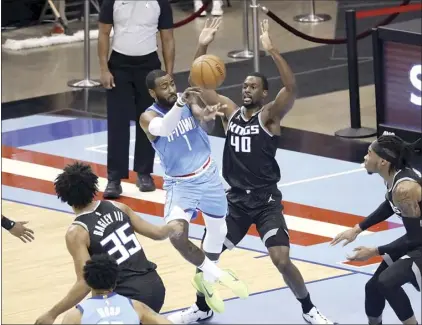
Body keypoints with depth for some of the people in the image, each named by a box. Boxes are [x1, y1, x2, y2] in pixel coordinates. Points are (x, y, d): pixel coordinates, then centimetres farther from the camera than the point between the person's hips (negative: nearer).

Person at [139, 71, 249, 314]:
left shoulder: (190, 99, -9)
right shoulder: (148, 117, -17)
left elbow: (202, 115, -31)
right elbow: (163, 129, -41)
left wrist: (206, 115, -56)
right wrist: (180, 102, -58)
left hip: (209, 175, 3)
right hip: (180, 184, -3)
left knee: (218, 230, 19)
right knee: (176, 234, -27)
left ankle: (206, 277, 46)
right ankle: (215, 274, -6)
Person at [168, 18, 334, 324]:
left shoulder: (270, 115, -9)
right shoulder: (231, 111, 5)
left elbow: (292, 88, -28)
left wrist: (272, 50, -36)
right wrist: (202, 47, -8)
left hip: (266, 201, -5)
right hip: (236, 199, 5)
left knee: (282, 261, -14)